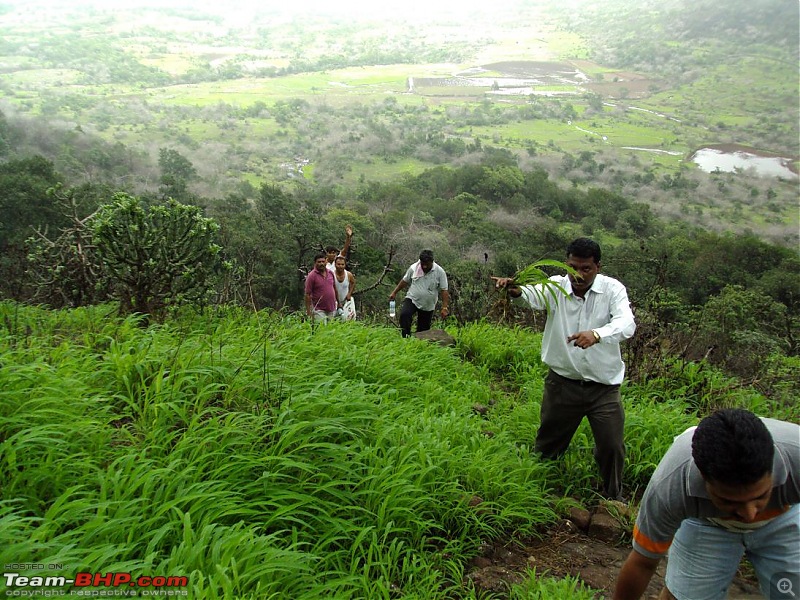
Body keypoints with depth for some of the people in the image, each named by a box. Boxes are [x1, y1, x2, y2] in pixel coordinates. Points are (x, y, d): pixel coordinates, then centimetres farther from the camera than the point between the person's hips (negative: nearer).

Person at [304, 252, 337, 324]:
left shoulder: (330, 273, 7)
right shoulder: (312, 276, -10)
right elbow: (307, 294, -10)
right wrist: (309, 312, -13)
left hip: (332, 310, 6)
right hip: (319, 310, -6)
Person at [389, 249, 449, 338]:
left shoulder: (440, 272, -10)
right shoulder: (413, 268, -6)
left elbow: (444, 290, -10)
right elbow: (404, 281, 8)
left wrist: (445, 308, -17)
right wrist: (394, 292, 7)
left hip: (428, 306, 0)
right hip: (412, 300, 0)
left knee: (423, 329, 6)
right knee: (404, 314, -28)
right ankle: (406, 338, -22)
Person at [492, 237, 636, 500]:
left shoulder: (612, 289, -9)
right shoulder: (556, 286, -7)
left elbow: (627, 324, -26)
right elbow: (534, 295, -29)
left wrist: (596, 335, -47)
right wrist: (516, 291, -53)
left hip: (604, 386, 0)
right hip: (562, 382, 1)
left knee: (612, 447, 8)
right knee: (547, 444, 15)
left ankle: (614, 498, 33)